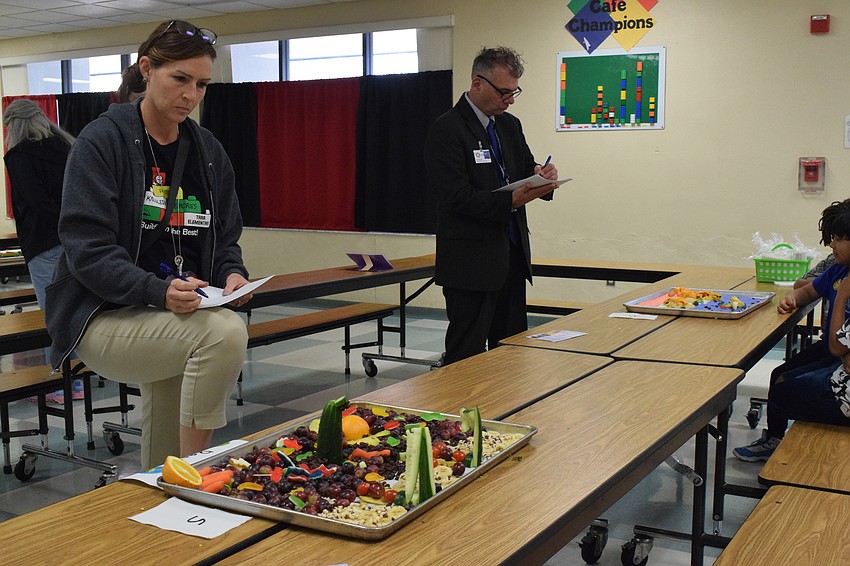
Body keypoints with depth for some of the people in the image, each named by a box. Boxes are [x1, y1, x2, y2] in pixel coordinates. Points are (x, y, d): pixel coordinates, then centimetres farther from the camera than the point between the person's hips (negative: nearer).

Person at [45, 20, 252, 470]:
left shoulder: (209, 152, 11)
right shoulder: (102, 141, -8)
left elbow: (226, 242, 14)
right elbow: (86, 249, -16)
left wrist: (234, 275, -10)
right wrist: (158, 291, -31)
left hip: (179, 319, 6)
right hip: (103, 317, -6)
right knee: (226, 332, -32)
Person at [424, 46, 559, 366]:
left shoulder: (510, 125, 14)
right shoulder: (447, 130, -11)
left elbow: (525, 170, 20)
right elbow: (457, 196, -18)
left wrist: (541, 176, -5)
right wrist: (510, 201, -28)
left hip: (512, 255, 8)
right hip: (471, 261, -8)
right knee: (467, 354, -2)